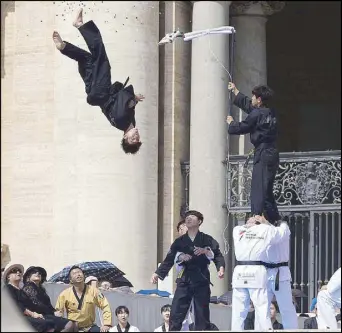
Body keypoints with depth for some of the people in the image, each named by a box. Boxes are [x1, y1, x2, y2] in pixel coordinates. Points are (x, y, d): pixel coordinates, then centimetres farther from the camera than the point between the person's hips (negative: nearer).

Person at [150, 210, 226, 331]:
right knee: (176, 313, -6)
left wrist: (220, 268, -24)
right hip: (184, 280, 2)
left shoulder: (207, 240, 4)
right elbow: (169, 260, 4)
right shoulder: (179, 242, 10)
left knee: (202, 315, 2)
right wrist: (158, 273, -9)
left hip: (201, 281, -2)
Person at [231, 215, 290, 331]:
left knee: (238, 311, 5)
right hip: (257, 273, -3)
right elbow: (284, 231, 23)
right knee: (262, 310, -5)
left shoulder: (237, 230, 13)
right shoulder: (266, 230, 8)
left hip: (239, 273, 3)